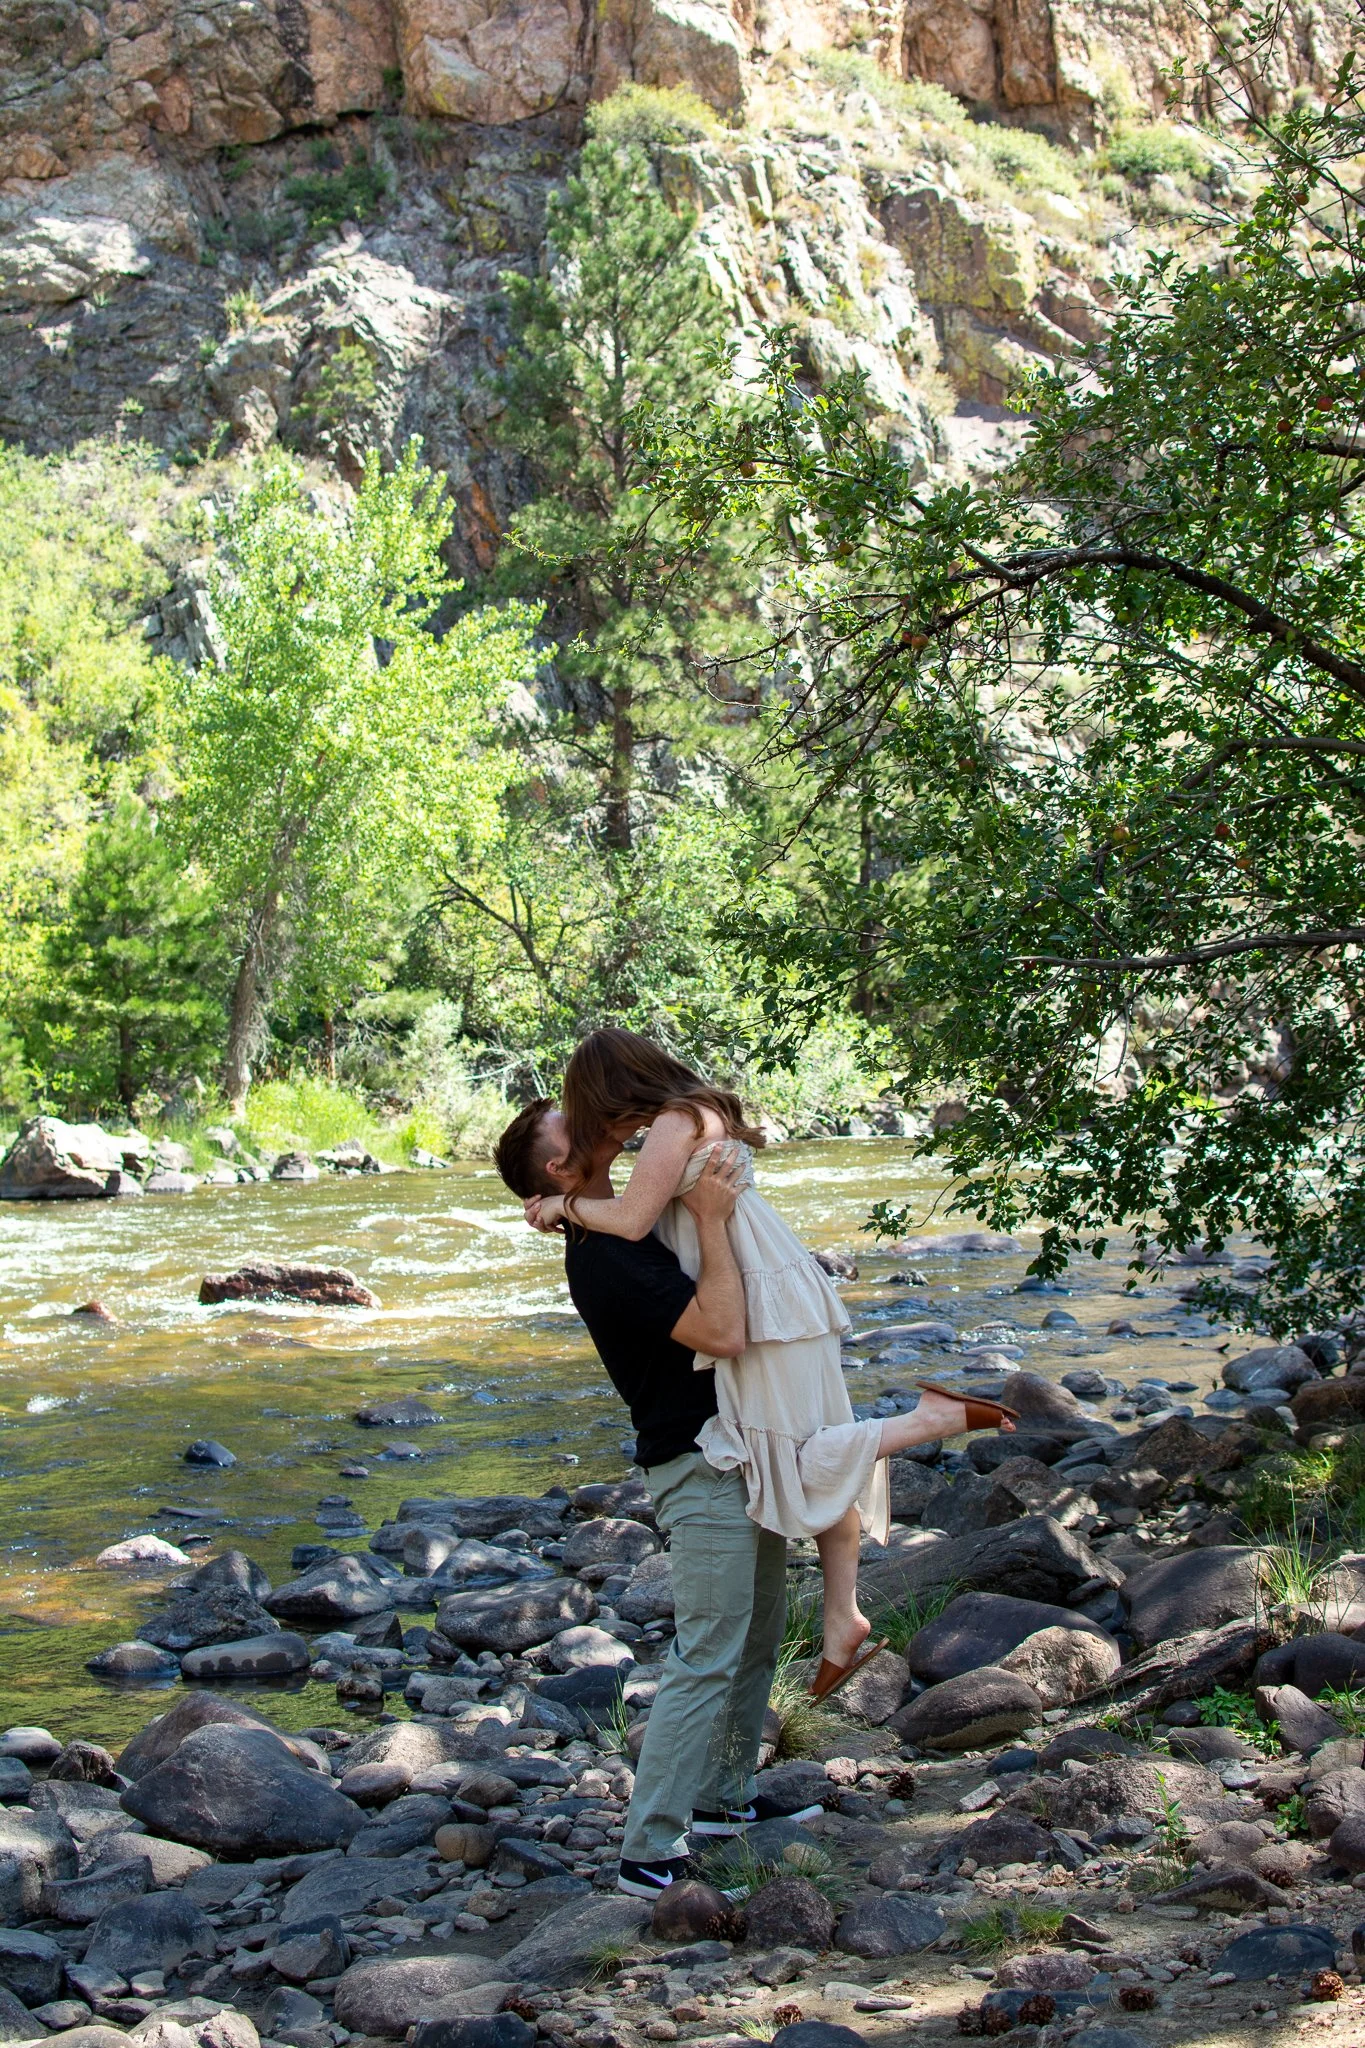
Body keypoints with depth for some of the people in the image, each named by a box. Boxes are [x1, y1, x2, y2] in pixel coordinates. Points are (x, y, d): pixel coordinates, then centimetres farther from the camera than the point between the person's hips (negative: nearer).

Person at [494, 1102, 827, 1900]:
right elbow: (722, 1332, -30)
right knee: (708, 1657, -10)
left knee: (758, 1639, 19)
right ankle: (650, 1851, -7)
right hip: (703, 1467, -10)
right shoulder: (604, 1260, -23)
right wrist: (711, 1221, -27)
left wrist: (717, 1195, 8)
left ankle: (725, 1796, 30)